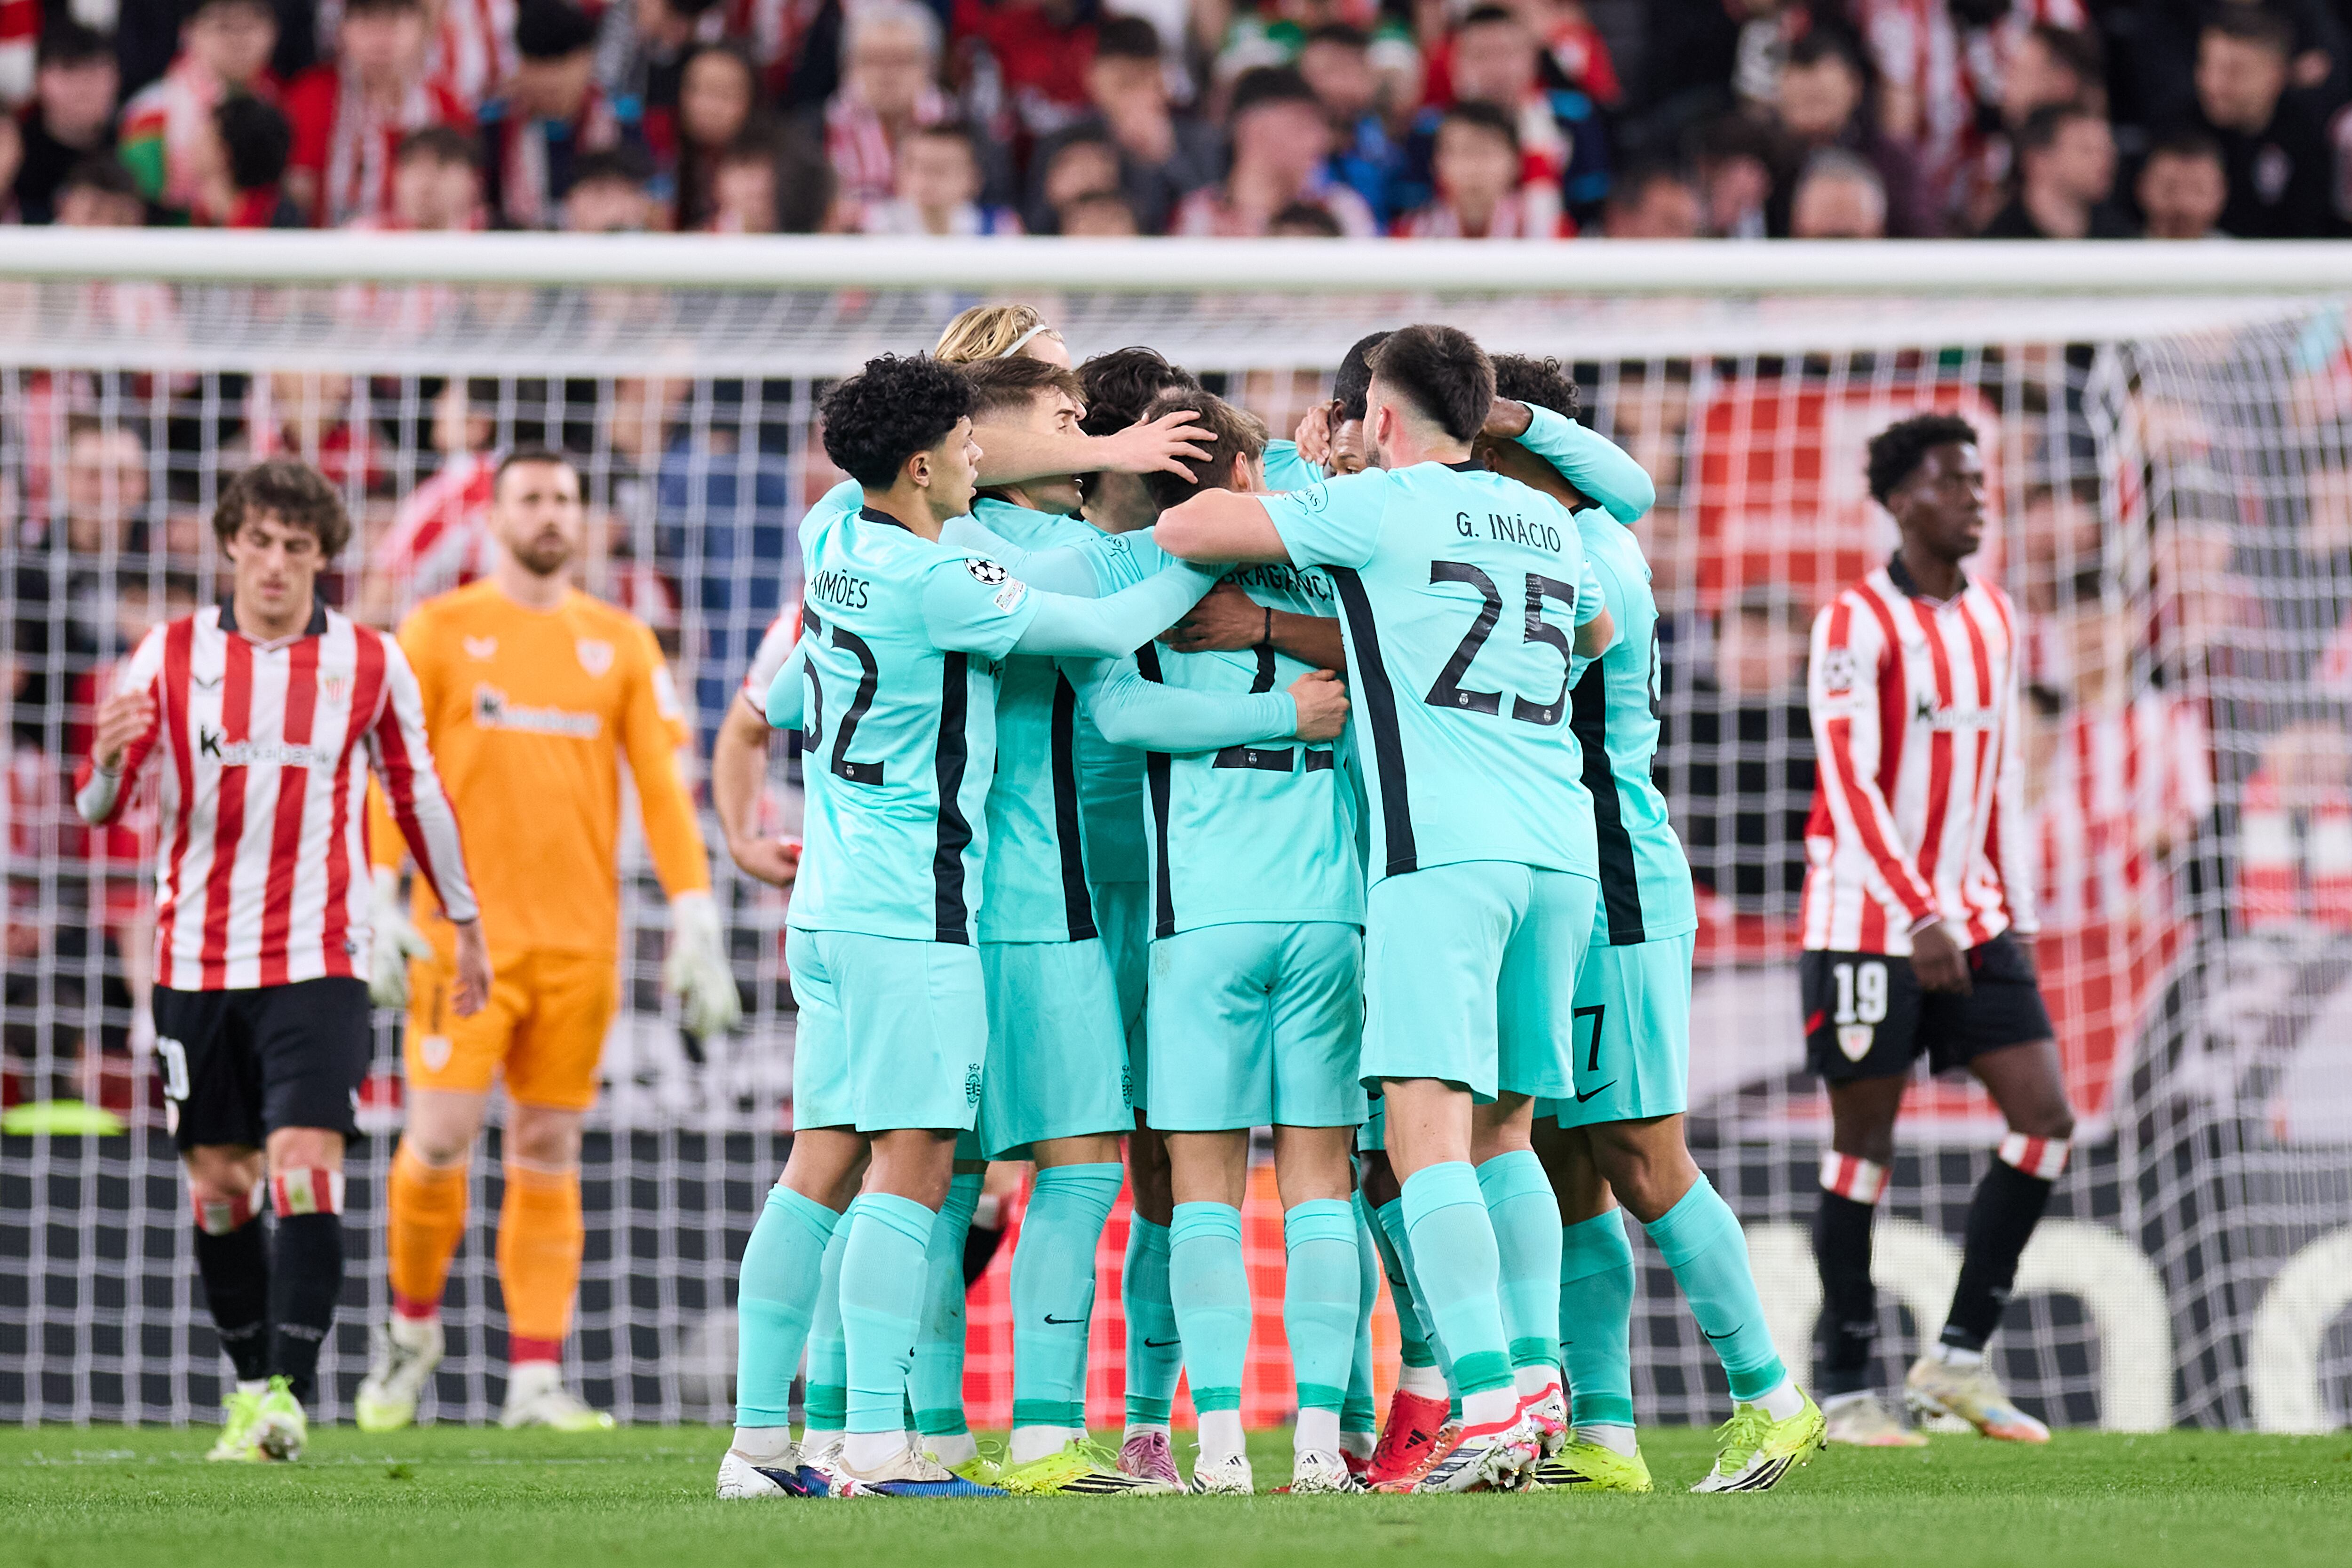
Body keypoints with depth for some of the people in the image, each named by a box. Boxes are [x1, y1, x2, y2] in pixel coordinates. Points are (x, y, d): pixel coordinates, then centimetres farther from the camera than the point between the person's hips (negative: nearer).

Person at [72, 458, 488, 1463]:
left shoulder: (370, 664, 2)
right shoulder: (173, 655, 2)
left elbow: (419, 794, 15)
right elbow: (99, 804, 0)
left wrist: (464, 921, 20)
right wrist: (108, 757, -24)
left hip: (320, 960, -2)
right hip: (197, 957, 2)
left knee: (305, 1170, -16)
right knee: (218, 1187, 7)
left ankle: (289, 1397, -20)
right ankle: (250, 1384, 21)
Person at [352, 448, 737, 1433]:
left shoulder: (621, 645, 11)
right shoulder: (438, 631, 4)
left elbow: (662, 788, 8)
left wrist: (696, 925, 0)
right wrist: (382, 908, -9)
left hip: (579, 938, 2)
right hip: (464, 931, -2)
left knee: (548, 1155, 3)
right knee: (440, 1138, -8)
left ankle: (536, 1379, 4)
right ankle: (412, 1326, 15)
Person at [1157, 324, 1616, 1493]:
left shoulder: (1380, 506, 0)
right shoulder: (1546, 521, 19)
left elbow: (1184, 531, 1)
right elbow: (1595, 633, 40)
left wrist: (1263, 483, 18)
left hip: (1444, 847, -6)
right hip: (1562, 847, 7)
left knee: (1428, 1130, -11)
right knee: (1504, 1131, 15)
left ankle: (1490, 1406, -23)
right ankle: (1536, 1379, 6)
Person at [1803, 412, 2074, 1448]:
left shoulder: (1993, 619, 11)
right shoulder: (1856, 624, -11)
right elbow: (1849, 783, -18)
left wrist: (2016, 917, 14)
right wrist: (1922, 920, -25)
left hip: (1972, 923, 7)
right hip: (1868, 923, -7)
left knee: (2045, 1121, -4)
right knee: (1864, 1146, -1)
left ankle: (1959, 1359, 4)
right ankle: (1845, 1390, 8)